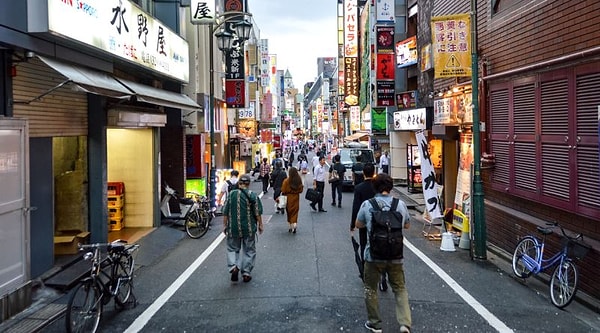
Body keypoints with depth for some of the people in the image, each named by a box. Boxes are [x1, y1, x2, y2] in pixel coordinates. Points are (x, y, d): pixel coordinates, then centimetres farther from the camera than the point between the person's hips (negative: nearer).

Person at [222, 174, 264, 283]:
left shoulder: (231, 194, -4)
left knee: (232, 248, 16)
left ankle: (233, 266, -7)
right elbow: (258, 213, -4)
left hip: (233, 228, 1)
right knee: (249, 250, 13)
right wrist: (260, 225, 9)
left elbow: (225, 213, -1)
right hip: (249, 229, 0)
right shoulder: (253, 195, -6)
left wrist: (225, 225, 10)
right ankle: (246, 273, 15)